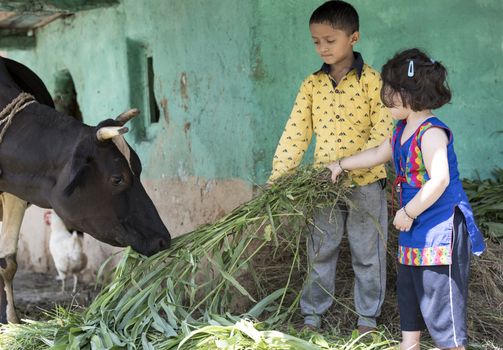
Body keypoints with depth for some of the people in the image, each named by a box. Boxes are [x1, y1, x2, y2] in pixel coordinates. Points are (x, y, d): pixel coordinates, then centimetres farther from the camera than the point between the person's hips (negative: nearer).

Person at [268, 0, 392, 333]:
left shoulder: (372, 81, -10)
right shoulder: (312, 84, 2)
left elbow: (382, 133, -15)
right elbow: (296, 133, 0)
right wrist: (278, 176, -8)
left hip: (365, 183, -3)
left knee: (367, 253, 8)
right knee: (320, 251, 12)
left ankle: (368, 316, 22)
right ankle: (313, 313, 23)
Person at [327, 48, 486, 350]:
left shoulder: (431, 132, -21)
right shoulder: (403, 129, 9)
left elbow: (439, 180, -28)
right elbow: (379, 154, 28)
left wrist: (408, 212, -20)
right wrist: (342, 165, 35)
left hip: (440, 227, -10)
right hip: (416, 229, 11)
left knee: (439, 295, -7)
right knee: (409, 289, 20)